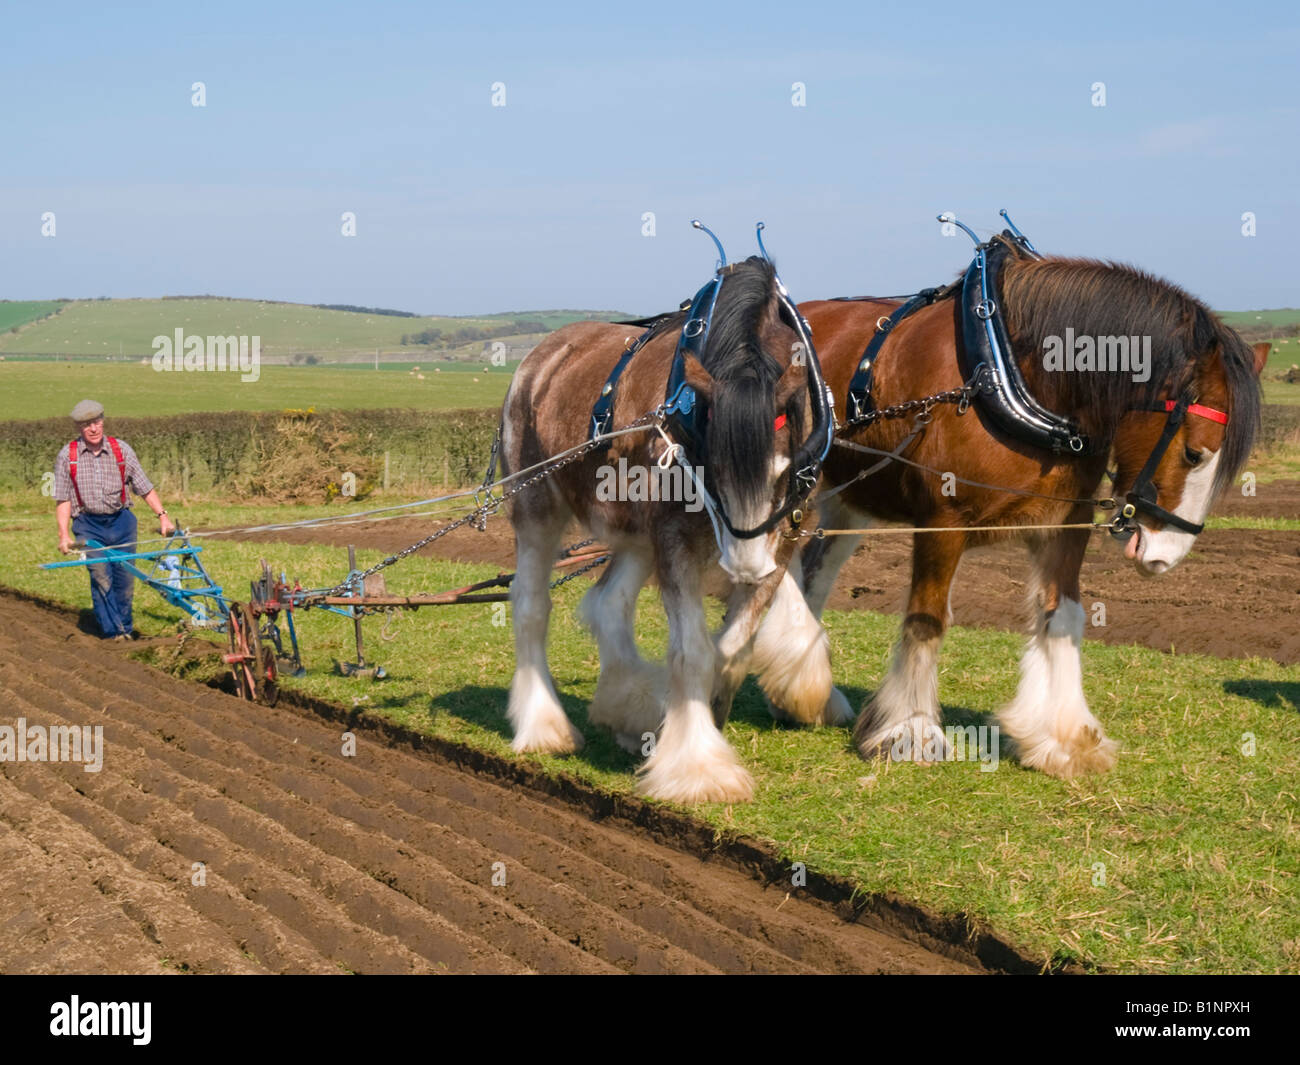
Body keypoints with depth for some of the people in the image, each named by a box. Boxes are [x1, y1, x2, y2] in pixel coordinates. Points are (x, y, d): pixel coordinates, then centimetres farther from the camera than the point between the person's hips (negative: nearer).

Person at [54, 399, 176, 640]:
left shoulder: (121, 449, 1)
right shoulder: (67, 456, -2)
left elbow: (145, 487, 6)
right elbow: (63, 499, 1)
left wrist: (162, 515, -2)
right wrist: (63, 534, -6)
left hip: (121, 522, 2)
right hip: (88, 525, -2)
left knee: (125, 579, 3)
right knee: (101, 577, -13)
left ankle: (125, 629, 20)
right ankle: (112, 631, -7)